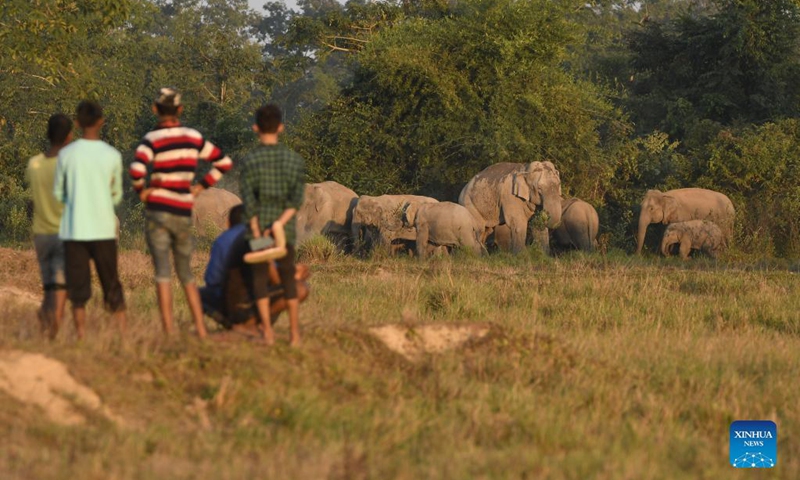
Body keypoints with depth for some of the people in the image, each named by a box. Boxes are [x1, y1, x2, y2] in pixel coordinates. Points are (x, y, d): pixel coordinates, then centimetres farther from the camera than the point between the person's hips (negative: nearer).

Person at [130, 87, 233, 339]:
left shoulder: (152, 139, -8)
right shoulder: (194, 138, 7)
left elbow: (137, 169, -25)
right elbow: (224, 162, 15)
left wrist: (141, 190, -6)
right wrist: (201, 186, 14)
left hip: (158, 211, -4)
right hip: (184, 213, 4)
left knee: (162, 273, -3)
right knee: (185, 272, 17)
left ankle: (168, 333, -7)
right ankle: (201, 329, 12)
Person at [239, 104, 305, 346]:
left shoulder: (250, 161, -9)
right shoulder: (295, 160, 0)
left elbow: (248, 201, -13)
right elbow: (297, 200, -9)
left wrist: (256, 233, -11)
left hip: (257, 227, -2)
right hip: (286, 229, 2)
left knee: (259, 278, 7)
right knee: (288, 278, 13)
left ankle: (267, 329, -2)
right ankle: (295, 332, 12)